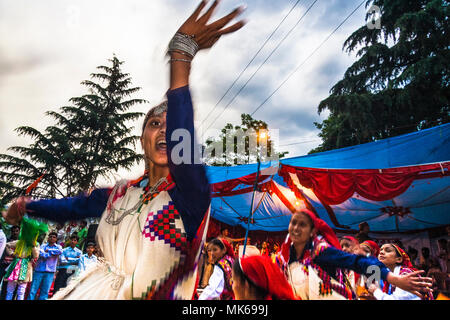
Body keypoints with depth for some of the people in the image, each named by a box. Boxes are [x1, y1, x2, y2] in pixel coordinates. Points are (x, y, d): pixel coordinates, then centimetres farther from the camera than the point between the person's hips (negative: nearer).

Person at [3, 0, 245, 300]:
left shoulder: (189, 192, -20)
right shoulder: (121, 193, 0)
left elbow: (181, 136, -39)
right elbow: (76, 205, 19)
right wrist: (28, 205, 27)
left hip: (137, 294, -5)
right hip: (90, 289, 6)